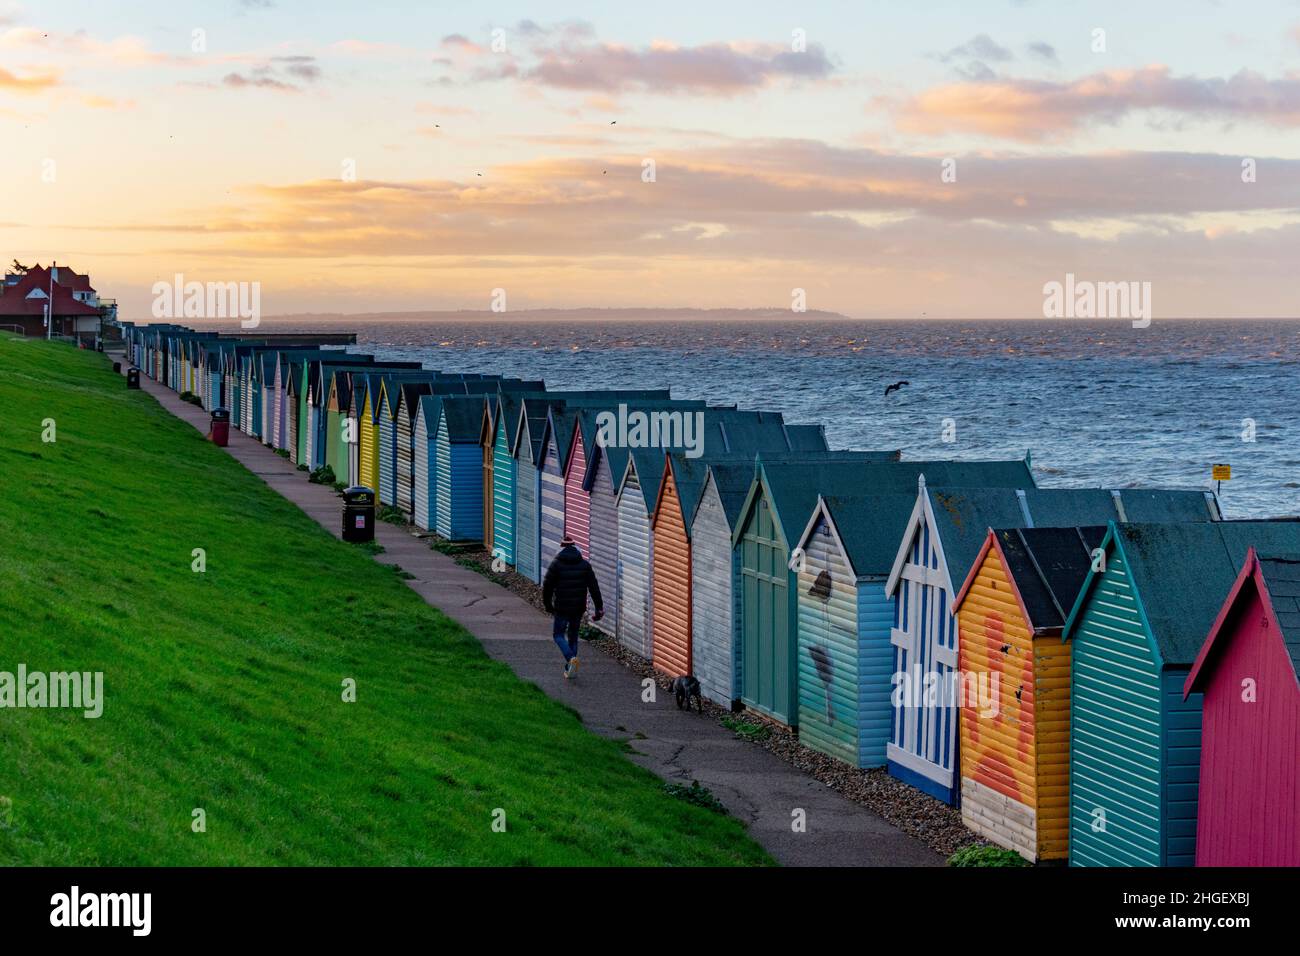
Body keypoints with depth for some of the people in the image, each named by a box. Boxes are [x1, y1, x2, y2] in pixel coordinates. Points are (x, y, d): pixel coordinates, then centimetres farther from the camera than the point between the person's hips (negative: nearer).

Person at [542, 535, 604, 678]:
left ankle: (571, 658, -19)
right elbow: (594, 587, 2)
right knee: (573, 636, 15)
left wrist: (548, 606, 8)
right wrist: (599, 608, 3)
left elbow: (547, 587, -4)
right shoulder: (584, 565, 3)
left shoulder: (556, 564, -6)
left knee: (559, 635, 7)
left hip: (562, 608, -4)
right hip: (579, 608, 4)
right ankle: (569, 669, 15)